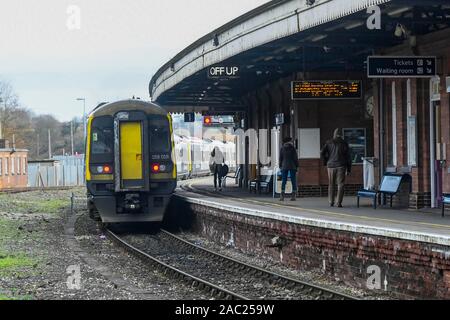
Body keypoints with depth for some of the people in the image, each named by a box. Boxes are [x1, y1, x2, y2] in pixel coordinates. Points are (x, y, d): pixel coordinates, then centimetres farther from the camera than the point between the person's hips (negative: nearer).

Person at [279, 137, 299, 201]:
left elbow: (280, 158, 4)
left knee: (284, 182, 2)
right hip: (292, 166, -2)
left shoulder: (282, 149, 3)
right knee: (293, 181, 2)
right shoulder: (293, 148, -5)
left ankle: (282, 196, -8)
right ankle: (294, 196, -3)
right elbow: (295, 158, -7)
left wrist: (280, 167, 10)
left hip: (285, 166, 2)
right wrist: (297, 166, -1)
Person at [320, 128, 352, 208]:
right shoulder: (344, 143, 3)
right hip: (341, 166, -2)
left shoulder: (329, 143, 4)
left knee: (331, 185, 10)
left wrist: (326, 162, 10)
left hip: (331, 166, 2)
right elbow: (348, 156, 3)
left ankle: (331, 202, 12)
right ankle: (339, 202, -11)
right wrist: (349, 169, 7)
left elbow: (322, 153, -5)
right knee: (340, 184, -2)